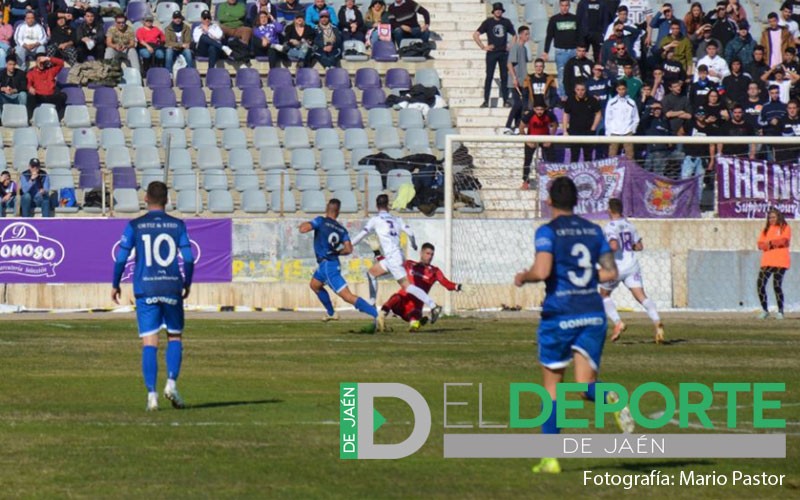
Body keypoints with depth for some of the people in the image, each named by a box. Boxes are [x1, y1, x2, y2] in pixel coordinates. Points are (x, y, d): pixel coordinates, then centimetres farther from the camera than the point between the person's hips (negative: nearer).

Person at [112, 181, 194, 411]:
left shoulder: (134, 226, 1)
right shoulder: (178, 225, 4)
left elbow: (121, 258, -2)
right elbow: (189, 259, 1)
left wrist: (115, 285, 12)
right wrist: (187, 284, 16)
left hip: (145, 289, -1)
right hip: (172, 287, 1)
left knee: (149, 342, -1)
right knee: (175, 336, 16)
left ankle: (151, 394, -8)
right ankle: (171, 383, -1)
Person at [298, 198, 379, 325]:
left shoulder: (321, 221, -11)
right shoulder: (342, 229, 4)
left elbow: (303, 229, -21)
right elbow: (348, 249, -5)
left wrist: (303, 224, 3)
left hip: (327, 266, -8)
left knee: (348, 296, -15)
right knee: (314, 285, 33)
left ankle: (377, 314, -26)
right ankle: (331, 313, 44)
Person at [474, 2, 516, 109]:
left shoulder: (506, 22, 8)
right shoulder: (488, 22, 0)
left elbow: (514, 35, 20)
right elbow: (475, 35, -3)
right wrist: (483, 47, -8)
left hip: (504, 53, 3)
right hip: (492, 53, -3)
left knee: (504, 77, 4)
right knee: (489, 76, -4)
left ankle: (505, 100, 8)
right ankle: (486, 101, -4)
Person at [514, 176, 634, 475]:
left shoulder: (548, 232, -6)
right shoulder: (594, 230, 9)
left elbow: (542, 271, -20)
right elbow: (611, 272, 8)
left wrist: (522, 278, 1)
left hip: (559, 314, -3)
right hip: (593, 314, 4)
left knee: (552, 387, 10)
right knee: (584, 386, 3)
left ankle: (550, 458, 10)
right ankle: (611, 399, -33)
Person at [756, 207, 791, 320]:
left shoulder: (785, 228, 7)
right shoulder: (766, 229, 20)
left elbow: (784, 240, -10)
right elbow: (760, 244, 8)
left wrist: (770, 243, -6)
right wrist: (775, 243, -9)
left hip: (780, 262, -5)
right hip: (766, 262, 5)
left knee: (777, 286, -8)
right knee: (760, 285, -6)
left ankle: (780, 311, 1)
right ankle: (765, 310, 4)